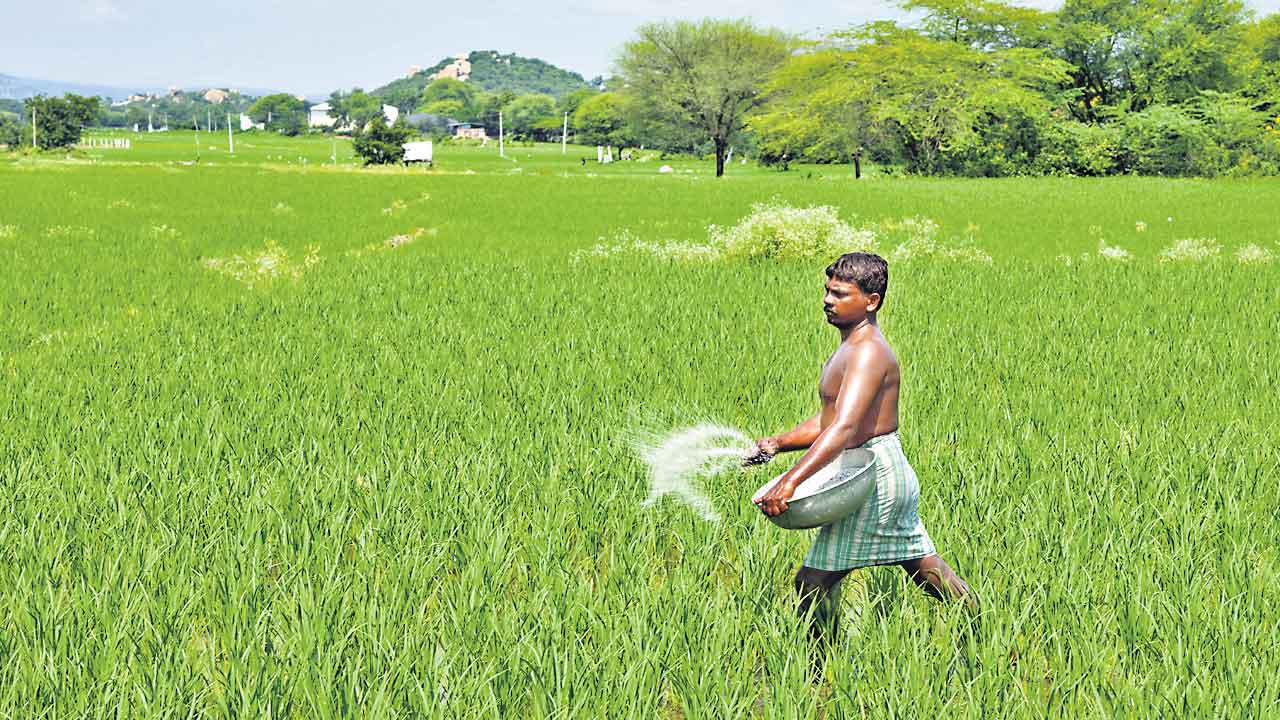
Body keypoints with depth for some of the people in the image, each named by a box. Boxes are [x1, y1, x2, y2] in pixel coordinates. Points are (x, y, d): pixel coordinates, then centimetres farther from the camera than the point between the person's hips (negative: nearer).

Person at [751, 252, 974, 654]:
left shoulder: (868, 353, -20)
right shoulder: (852, 348, 13)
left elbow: (844, 428, -33)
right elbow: (827, 421, 18)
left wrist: (791, 481, -41)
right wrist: (778, 444, 3)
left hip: (874, 480, -11)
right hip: (893, 475, 11)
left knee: (813, 583, -5)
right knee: (926, 568, 19)